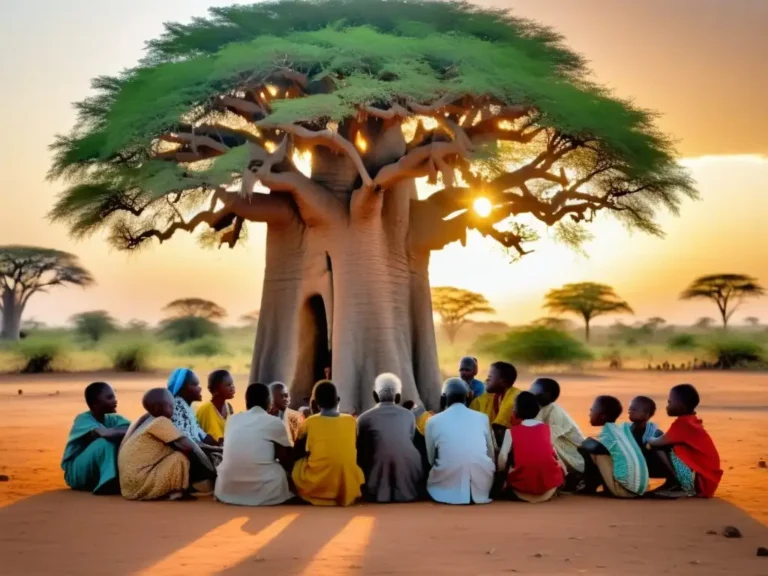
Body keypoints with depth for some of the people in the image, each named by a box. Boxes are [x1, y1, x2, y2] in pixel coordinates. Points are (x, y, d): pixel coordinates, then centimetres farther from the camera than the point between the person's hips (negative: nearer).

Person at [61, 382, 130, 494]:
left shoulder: (113, 418, 1)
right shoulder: (83, 419, -20)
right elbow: (105, 434, -40)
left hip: (97, 472, 6)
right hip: (77, 473, -6)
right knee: (106, 442, -31)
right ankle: (110, 482, -33)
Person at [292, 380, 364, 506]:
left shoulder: (309, 423, -5)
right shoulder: (351, 421, 1)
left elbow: (296, 454, 10)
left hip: (316, 489, -2)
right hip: (348, 491, 2)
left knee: (297, 462, 25)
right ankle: (343, 494, 20)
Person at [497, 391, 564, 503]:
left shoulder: (511, 431, 1)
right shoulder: (546, 428, 11)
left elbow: (503, 457, -4)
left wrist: (502, 472, 13)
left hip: (522, 484, -2)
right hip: (549, 482, 2)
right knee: (560, 465, 30)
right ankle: (550, 492, 19)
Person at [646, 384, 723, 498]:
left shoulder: (682, 423, -17)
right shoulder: (692, 420, 11)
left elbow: (660, 442, -21)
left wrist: (648, 441, -1)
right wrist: (653, 441, 4)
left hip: (701, 479, -10)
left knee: (660, 449, -16)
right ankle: (672, 483, 8)